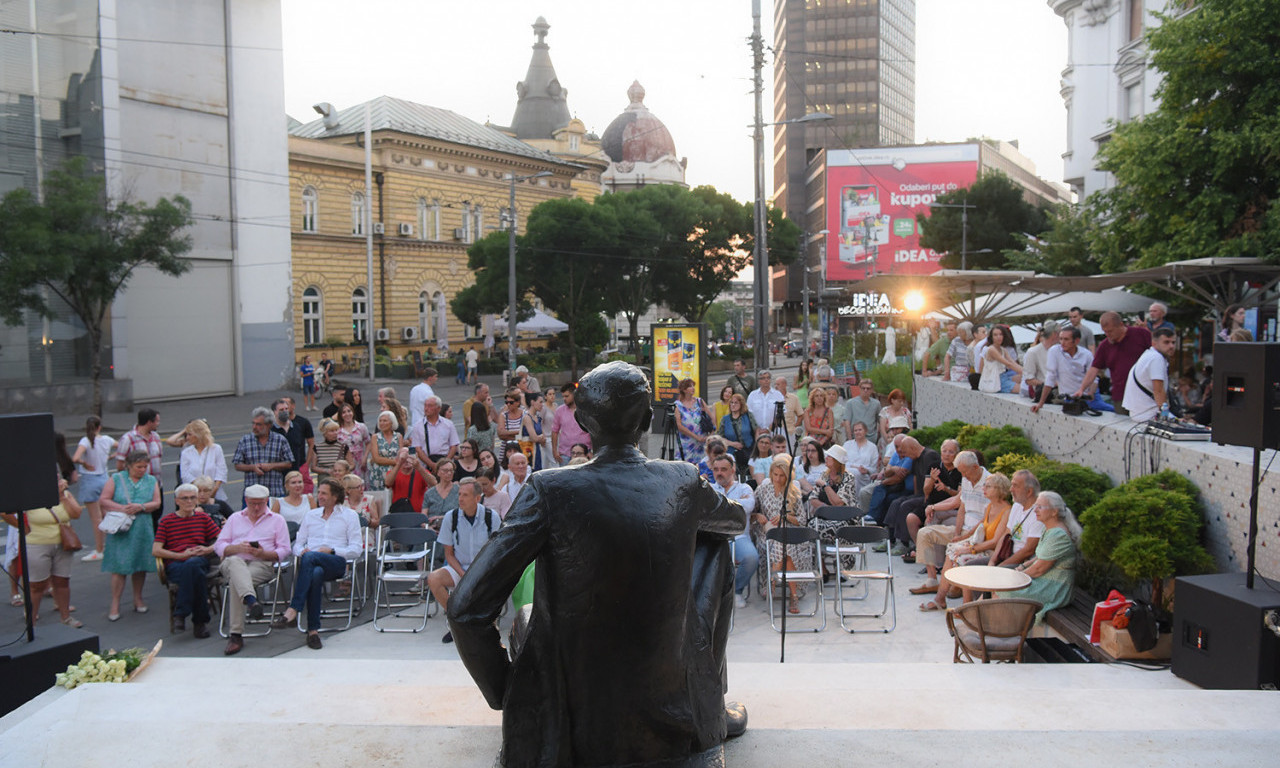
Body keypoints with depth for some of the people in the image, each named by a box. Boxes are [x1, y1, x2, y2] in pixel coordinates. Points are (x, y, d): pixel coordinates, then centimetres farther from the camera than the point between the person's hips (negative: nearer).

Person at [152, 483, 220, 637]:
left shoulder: (203, 518, 22)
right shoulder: (166, 521, 16)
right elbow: (156, 551, 5)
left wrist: (209, 549, -5)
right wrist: (182, 555, -7)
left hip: (200, 561, 1)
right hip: (174, 565, -1)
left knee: (192, 564, -39)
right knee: (197, 573, -38)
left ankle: (179, 614, -27)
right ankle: (200, 621, -31)